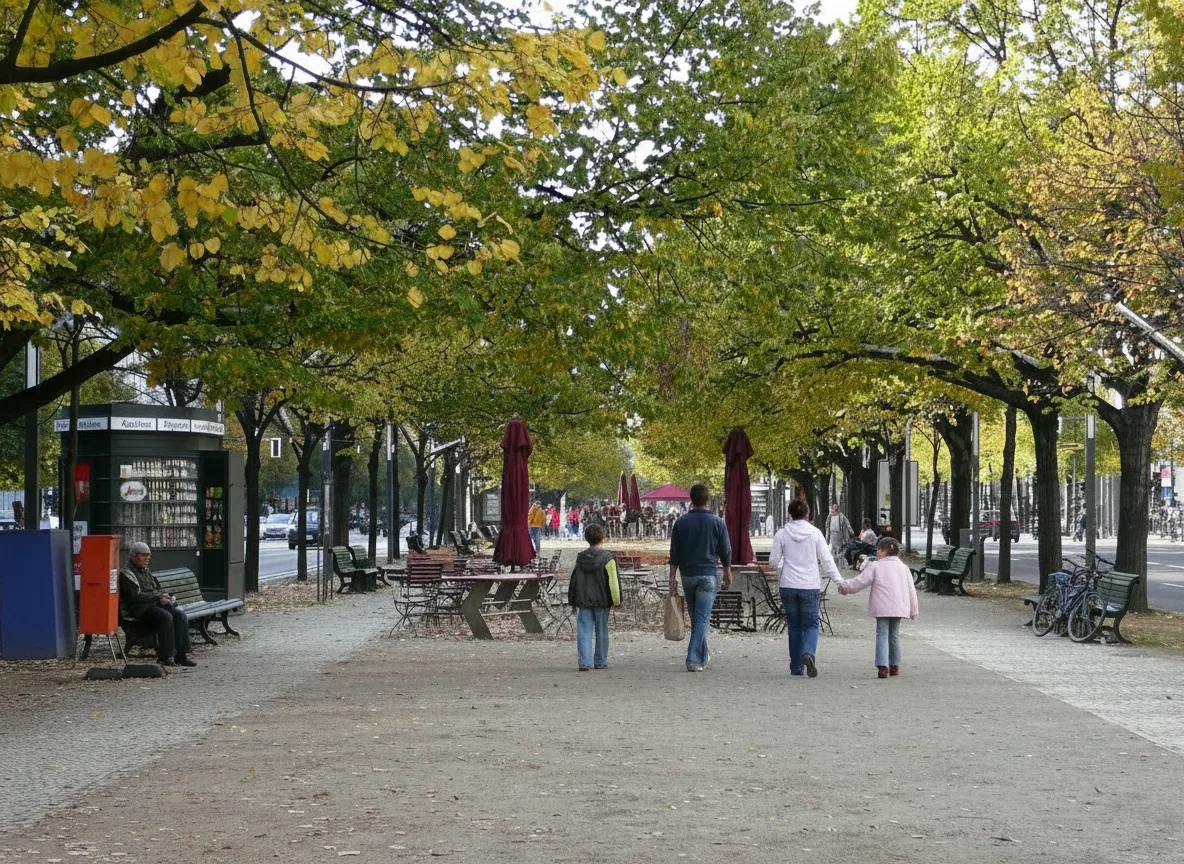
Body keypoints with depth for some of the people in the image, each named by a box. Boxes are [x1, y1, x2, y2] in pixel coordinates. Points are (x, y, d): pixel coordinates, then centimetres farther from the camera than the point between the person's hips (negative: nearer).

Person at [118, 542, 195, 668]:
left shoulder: (146, 571, 24)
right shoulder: (126, 573, -6)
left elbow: (157, 589, 30)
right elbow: (136, 596, -17)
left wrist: (162, 598, 6)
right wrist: (158, 596, -13)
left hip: (154, 605, 9)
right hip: (139, 610, -9)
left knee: (180, 615, -14)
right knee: (166, 617, -33)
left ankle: (181, 655, -17)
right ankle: (167, 657, -30)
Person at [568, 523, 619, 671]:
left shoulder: (580, 558, 5)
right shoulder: (607, 557, -7)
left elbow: (573, 580, 9)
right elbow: (613, 580, -10)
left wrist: (573, 601, 17)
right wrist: (616, 600, -4)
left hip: (583, 601, 2)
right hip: (601, 601, -2)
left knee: (584, 631, 1)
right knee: (601, 631, 10)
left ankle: (584, 662, -11)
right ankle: (600, 661, 16)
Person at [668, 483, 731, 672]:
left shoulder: (681, 522, 1)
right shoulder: (717, 522, -3)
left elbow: (674, 554, 0)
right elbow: (725, 552, 0)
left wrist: (672, 579, 4)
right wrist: (728, 573, 15)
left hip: (687, 575, 3)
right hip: (708, 575, -3)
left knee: (696, 617, 17)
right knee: (702, 618, -5)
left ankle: (702, 655, 28)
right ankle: (694, 659, -13)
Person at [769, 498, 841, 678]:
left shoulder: (782, 534, -1)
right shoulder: (815, 533, -2)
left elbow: (773, 561, 2)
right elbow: (826, 560, -3)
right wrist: (839, 580, 3)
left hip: (788, 586, 1)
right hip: (810, 586, -1)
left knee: (794, 625, 10)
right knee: (811, 624, 6)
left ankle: (796, 666, 10)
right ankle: (808, 653, -23)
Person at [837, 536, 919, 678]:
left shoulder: (875, 566, -2)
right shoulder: (904, 567, 12)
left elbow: (859, 582, -3)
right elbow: (911, 591, 12)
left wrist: (844, 586, 13)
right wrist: (913, 611, 19)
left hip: (882, 608, -4)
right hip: (899, 607, 4)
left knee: (882, 635, -4)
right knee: (894, 636, 18)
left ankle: (882, 666, -20)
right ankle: (894, 666, 24)